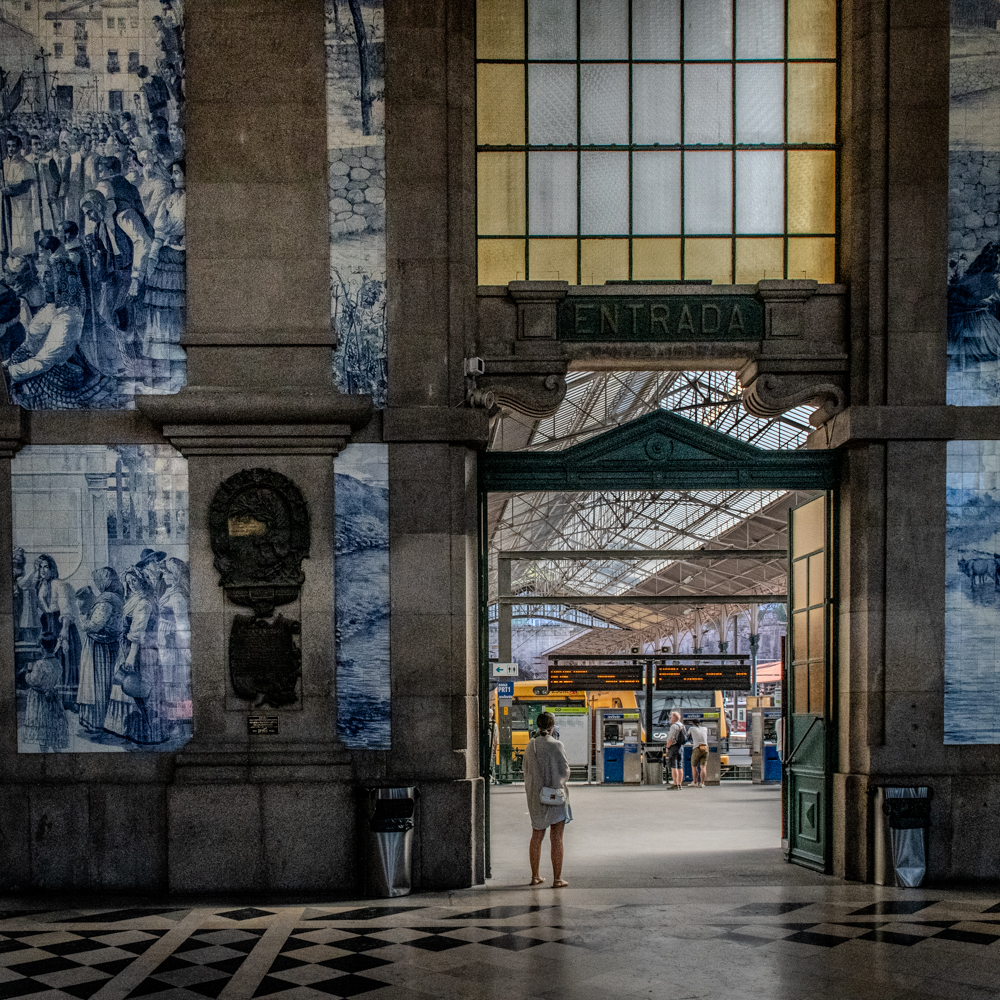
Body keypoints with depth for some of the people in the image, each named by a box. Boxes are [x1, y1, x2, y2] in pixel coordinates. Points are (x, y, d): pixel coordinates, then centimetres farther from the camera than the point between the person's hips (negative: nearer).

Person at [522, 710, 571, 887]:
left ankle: (535, 876, 20)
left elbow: (526, 772, 9)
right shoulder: (556, 745, -14)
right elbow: (564, 771, -10)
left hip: (536, 796, 5)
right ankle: (557, 879, 0)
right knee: (556, 838, -1)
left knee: (537, 836, 15)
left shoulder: (530, 746, 3)